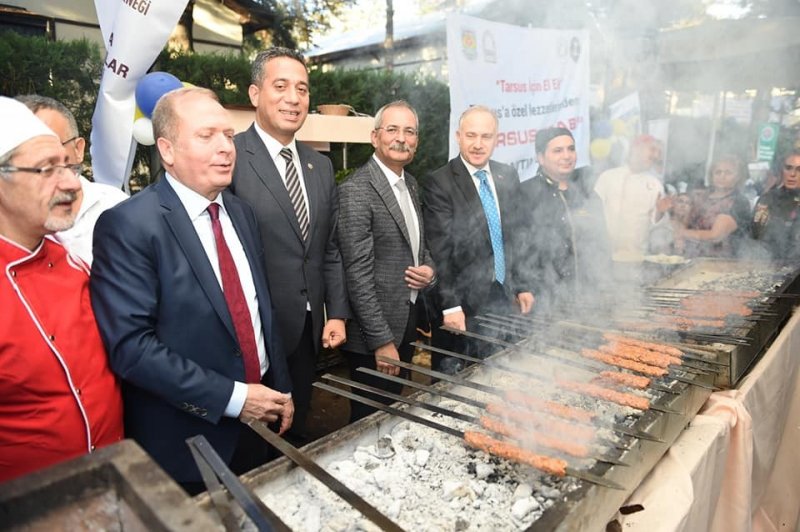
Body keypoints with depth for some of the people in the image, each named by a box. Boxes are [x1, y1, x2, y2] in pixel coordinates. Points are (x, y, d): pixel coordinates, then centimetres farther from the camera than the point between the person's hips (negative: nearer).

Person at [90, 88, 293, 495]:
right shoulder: (128, 225, -17)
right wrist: (231, 397, -21)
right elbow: (130, 344, -22)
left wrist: (281, 390, 6)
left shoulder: (240, 213, 5)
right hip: (185, 444, -6)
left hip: (257, 421, 6)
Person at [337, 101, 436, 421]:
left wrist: (429, 268, -2)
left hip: (407, 322, 8)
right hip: (374, 334, -8)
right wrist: (382, 341, -19)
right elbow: (358, 274, -20)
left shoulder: (410, 183, 9)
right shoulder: (356, 191, -18)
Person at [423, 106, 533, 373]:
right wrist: (450, 305, -18)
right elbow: (440, 252, -15)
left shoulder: (509, 177, 8)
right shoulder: (439, 183, -11)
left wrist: (520, 286, 12)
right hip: (463, 304, -5)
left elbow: (513, 238, 14)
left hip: (502, 299, 6)